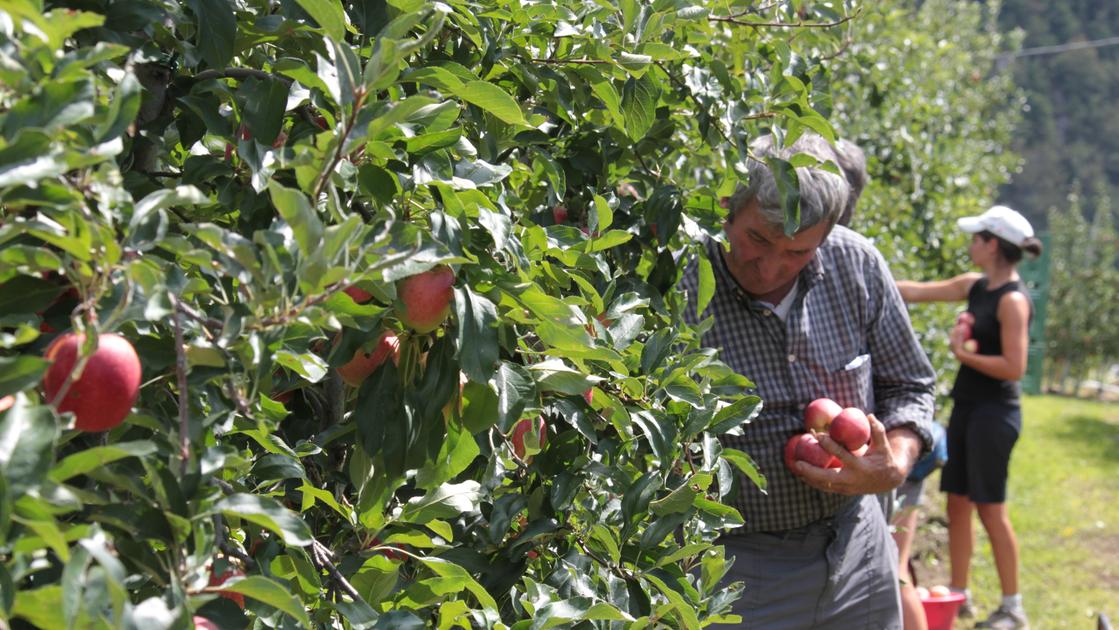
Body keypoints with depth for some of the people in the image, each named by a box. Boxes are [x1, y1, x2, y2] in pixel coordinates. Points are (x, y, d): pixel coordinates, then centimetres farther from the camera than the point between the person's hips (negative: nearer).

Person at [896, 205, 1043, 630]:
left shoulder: (1013, 300, -16)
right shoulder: (975, 287, 9)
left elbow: (1014, 367, -21)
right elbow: (917, 292, 17)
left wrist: (965, 354, -13)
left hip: (995, 412, -8)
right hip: (967, 406, 8)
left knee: (990, 508, -2)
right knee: (958, 502, 11)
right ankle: (958, 594, 22)